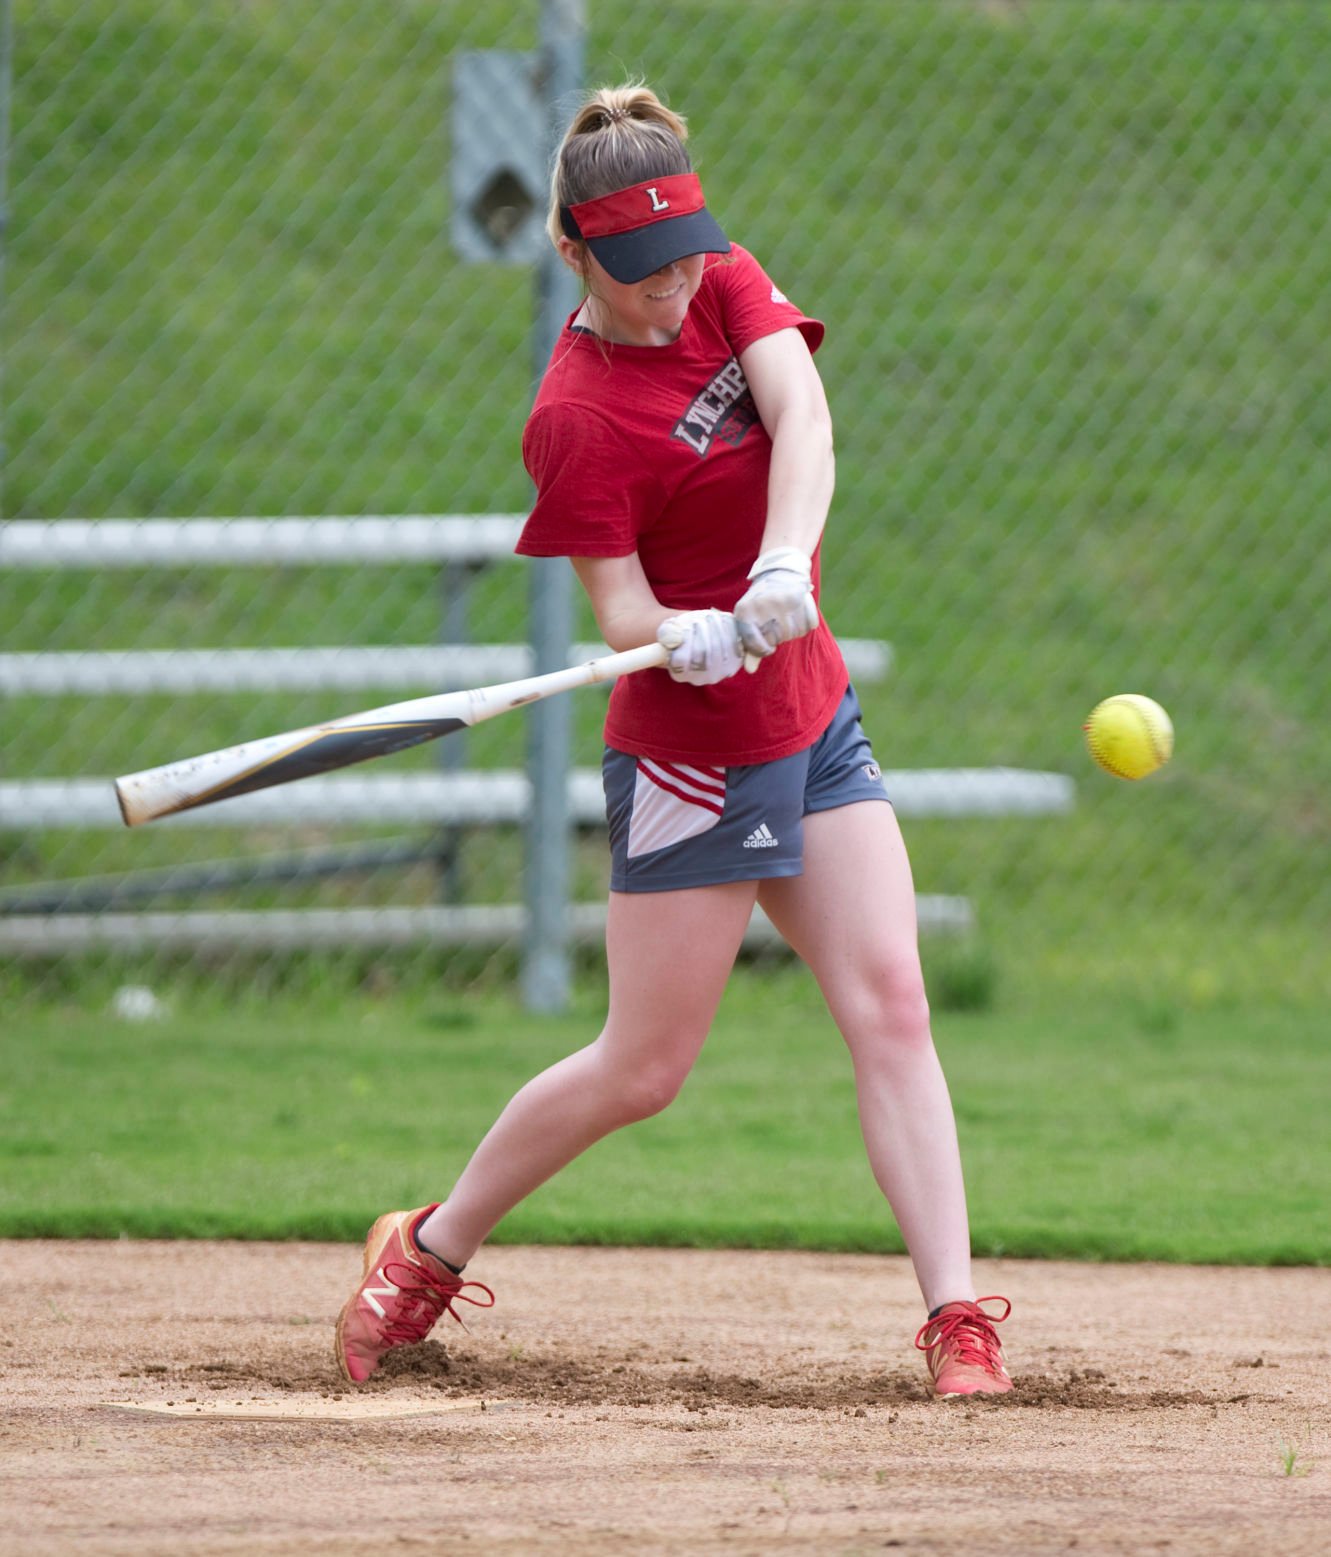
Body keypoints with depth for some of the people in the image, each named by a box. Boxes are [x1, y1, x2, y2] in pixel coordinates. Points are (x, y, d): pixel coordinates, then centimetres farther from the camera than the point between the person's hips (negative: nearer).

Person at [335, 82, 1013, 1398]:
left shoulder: (728, 287, 0)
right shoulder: (575, 419, -18)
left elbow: (800, 413, -18)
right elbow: (621, 609, -18)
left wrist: (782, 568, -36)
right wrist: (681, 638, -42)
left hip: (813, 722, 6)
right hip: (692, 754, -6)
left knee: (891, 1007, -5)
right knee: (643, 1069, 1)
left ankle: (955, 1316, -8)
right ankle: (427, 1252, 21)